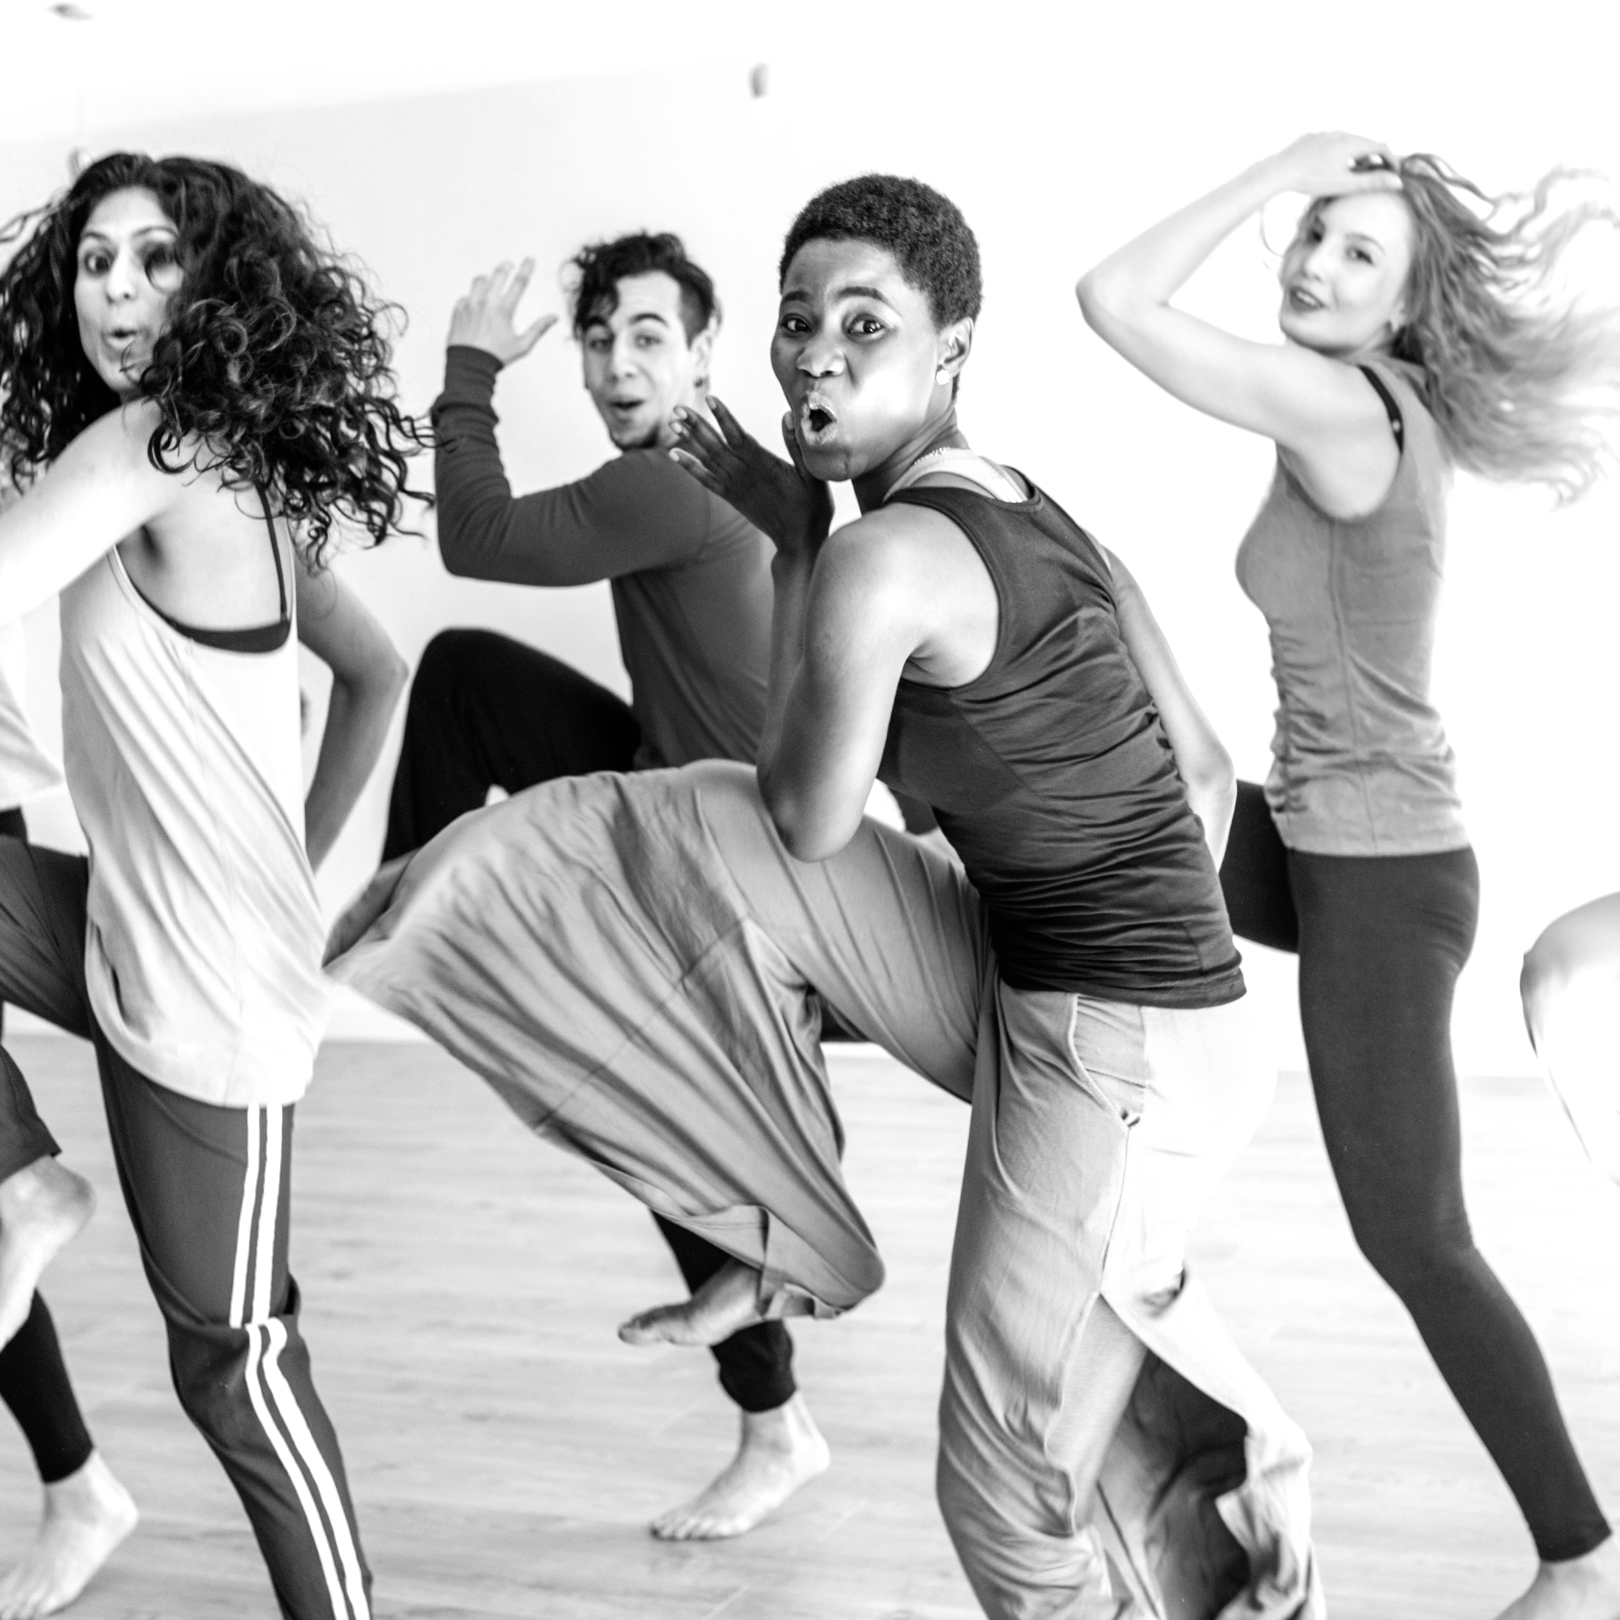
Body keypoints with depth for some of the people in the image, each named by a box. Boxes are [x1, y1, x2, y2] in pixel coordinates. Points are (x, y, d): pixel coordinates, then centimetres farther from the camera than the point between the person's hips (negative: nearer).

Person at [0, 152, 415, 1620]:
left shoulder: (148, 449, -18)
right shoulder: (249, 465, 7)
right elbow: (379, 673, 16)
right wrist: (300, 859, 17)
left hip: (208, 990, -9)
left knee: (232, 1359, 5)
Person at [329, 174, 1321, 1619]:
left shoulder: (885, 555, -22)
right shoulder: (1029, 510, 6)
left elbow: (811, 821, -9)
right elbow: (1203, 767, 11)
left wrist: (792, 534, -5)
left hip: (1114, 1054, -9)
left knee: (1022, 1470, 6)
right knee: (695, 849, 3)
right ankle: (775, 1249, 14)